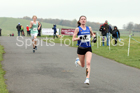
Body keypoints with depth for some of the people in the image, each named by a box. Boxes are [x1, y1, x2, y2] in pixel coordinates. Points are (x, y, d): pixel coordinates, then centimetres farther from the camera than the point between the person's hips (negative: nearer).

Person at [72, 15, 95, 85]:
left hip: (88, 48, 2)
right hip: (81, 48, -2)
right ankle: (77, 60, 47)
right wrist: (80, 38, -26)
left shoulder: (89, 28, 6)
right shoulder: (78, 29, -5)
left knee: (88, 63, -17)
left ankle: (87, 79, -17)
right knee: (82, 65, 11)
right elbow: (73, 39, -10)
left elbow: (92, 34, 26)